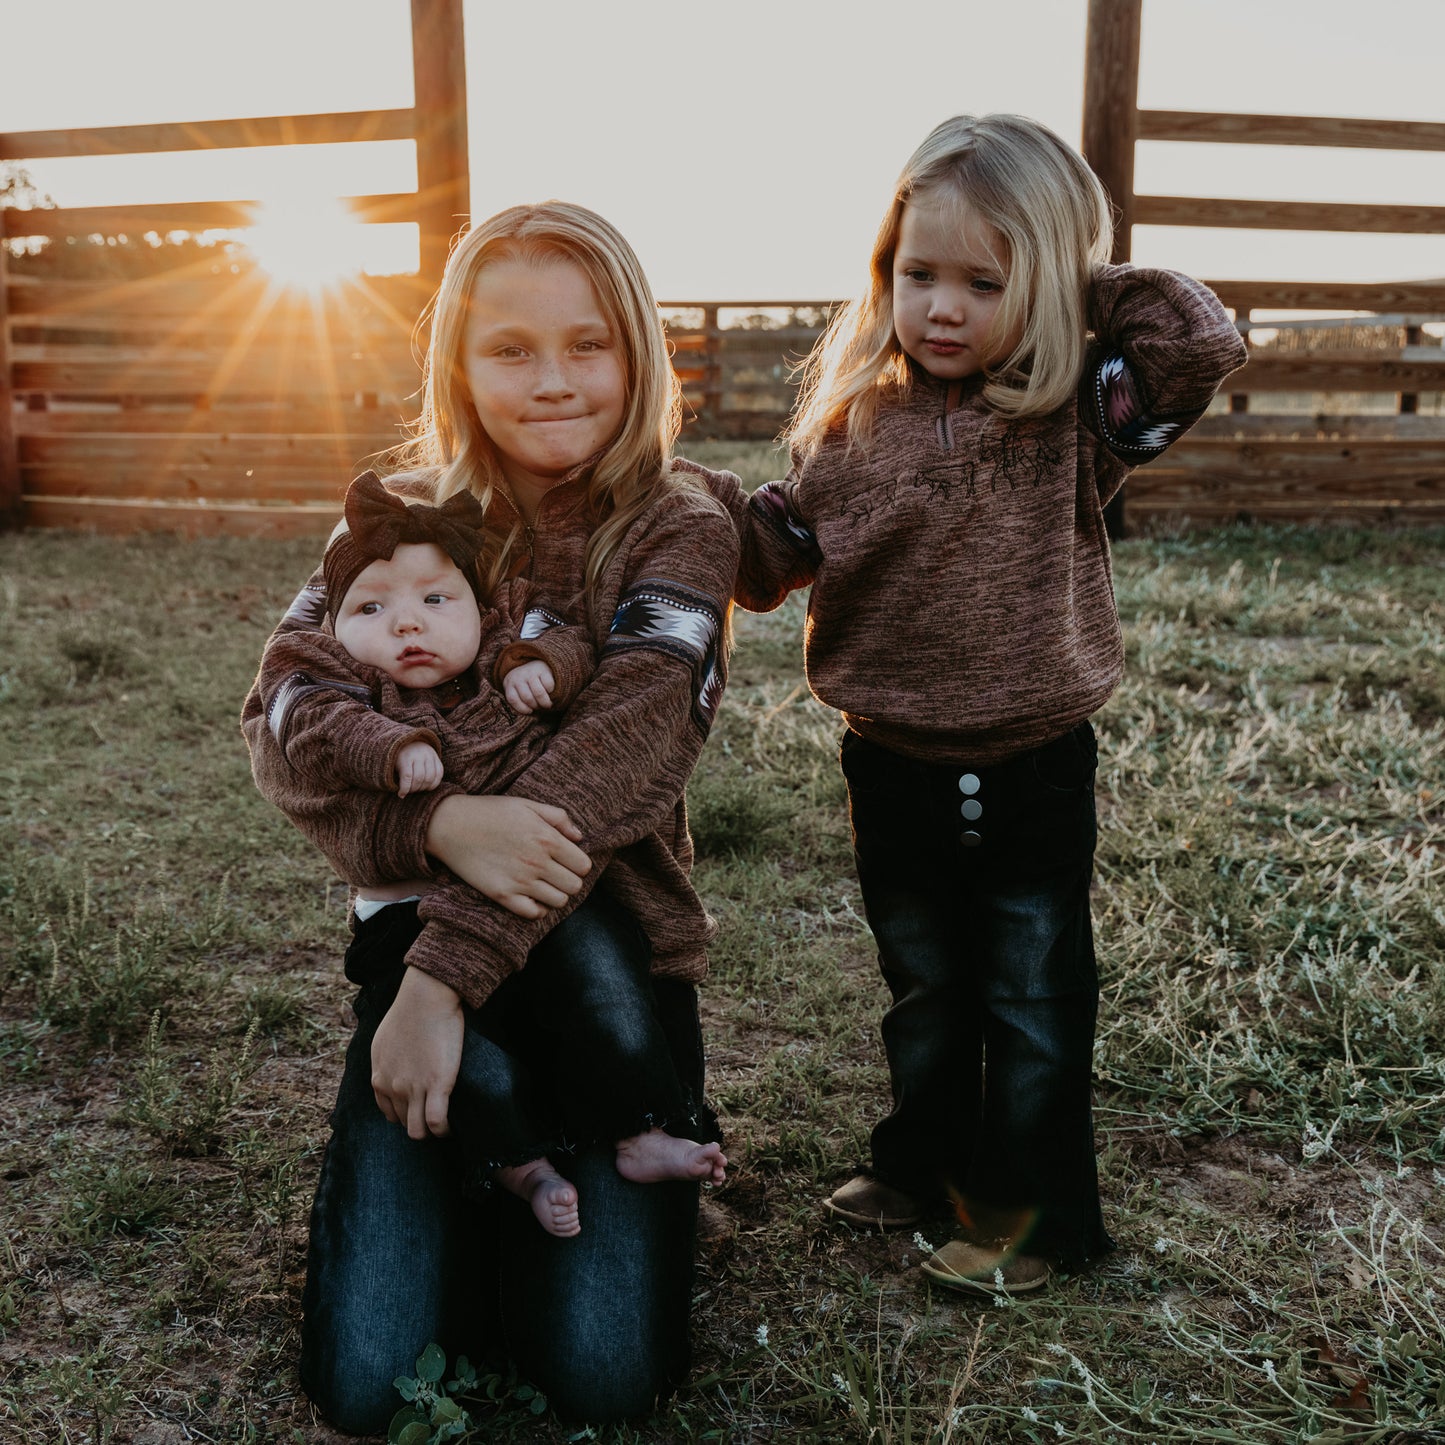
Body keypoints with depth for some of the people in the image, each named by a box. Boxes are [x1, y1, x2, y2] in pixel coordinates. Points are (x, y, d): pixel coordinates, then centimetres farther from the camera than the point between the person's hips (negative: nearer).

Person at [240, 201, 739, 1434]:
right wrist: (439, 824, -31)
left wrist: (448, 973, -31)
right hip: (423, 925, 2)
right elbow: (281, 719, -11)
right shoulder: (408, 515, 0)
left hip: (612, 943, -1)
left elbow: (618, 751, -22)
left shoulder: (680, 532, -8)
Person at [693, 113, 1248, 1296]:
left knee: (1034, 997, 10)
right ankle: (926, 1163, 40)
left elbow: (1204, 345, -18)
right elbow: (779, 559, 1)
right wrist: (709, 502, -16)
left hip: (1035, 769, -2)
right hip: (895, 768, 3)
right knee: (922, 988, 20)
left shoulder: (1074, 421, -7)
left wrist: (1097, 292, -11)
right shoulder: (851, 422, -1)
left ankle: (1031, 1207, 27)